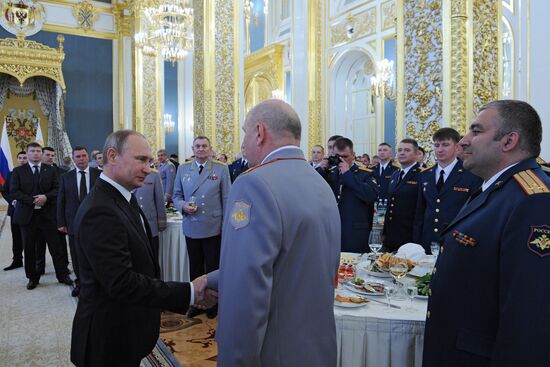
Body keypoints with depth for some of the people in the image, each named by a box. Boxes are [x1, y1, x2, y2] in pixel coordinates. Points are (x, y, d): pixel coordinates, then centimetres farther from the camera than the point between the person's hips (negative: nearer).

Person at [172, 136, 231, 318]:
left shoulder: (221, 169, -4)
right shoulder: (183, 169, 5)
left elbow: (226, 199, -3)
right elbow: (176, 195, 11)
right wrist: (183, 206, -12)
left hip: (214, 228, -3)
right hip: (191, 228, 3)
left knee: (213, 268, 10)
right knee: (195, 267, 15)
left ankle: (213, 303, 29)